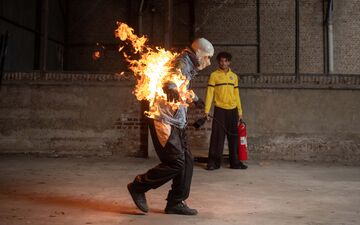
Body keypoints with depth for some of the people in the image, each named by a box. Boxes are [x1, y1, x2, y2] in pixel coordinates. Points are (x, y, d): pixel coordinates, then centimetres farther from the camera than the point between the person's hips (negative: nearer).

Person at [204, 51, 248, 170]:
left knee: (233, 137, 7)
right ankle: (213, 162, 3)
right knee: (217, 136, -4)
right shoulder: (214, 75, 0)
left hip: (232, 110, 4)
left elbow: (236, 95, 14)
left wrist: (240, 111, 11)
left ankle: (235, 162, 14)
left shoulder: (234, 76, 12)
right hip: (219, 110, -4)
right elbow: (210, 93, -5)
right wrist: (207, 110, -13)